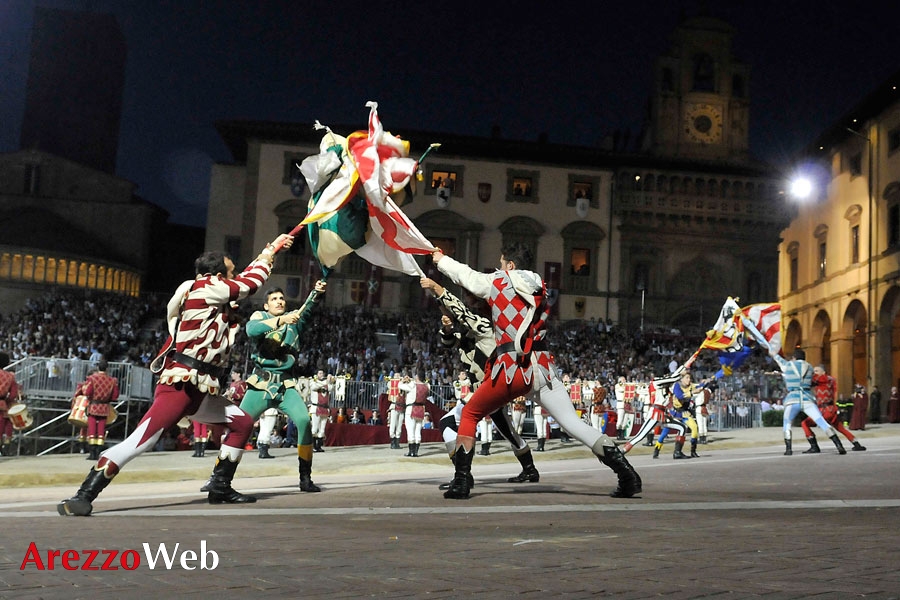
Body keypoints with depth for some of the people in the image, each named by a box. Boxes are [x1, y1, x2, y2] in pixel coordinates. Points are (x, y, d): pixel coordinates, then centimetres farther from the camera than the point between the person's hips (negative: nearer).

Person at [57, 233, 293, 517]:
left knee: (242, 422, 14)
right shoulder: (202, 288, -6)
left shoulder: (213, 301, 19)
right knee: (140, 441, -18)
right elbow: (250, 282, -2)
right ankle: (83, 496, -14)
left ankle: (220, 487, 19)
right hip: (178, 385, -10)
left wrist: (266, 256, 21)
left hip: (200, 390, 10)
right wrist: (271, 250, 12)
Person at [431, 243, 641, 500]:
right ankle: (626, 472, -16)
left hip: (510, 369, -3)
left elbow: (466, 275, 23)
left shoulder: (496, 283, 6)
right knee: (572, 422, -2)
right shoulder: (540, 290, 18)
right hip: (541, 368, 4)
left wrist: (441, 260, 41)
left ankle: (460, 481, 9)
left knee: (469, 415, 15)